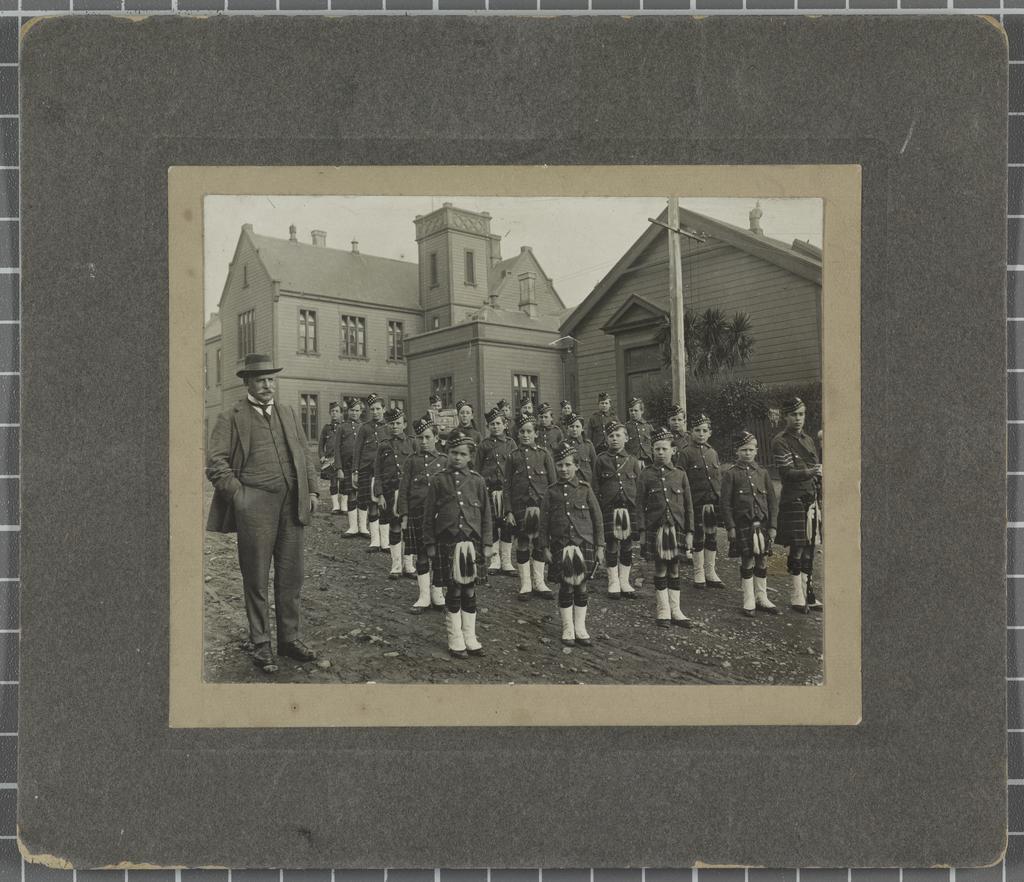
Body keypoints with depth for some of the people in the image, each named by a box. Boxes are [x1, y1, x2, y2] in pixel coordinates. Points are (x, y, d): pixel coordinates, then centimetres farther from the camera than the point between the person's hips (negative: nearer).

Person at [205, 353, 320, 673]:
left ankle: (290, 639, 21)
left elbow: (304, 455, 19)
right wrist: (239, 495, -11)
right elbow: (216, 463, -3)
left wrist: (312, 489, 9)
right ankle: (260, 645, 15)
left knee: (291, 577, 9)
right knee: (256, 580, 4)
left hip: (293, 503, 4)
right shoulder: (231, 418, 1)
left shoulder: (289, 413, 17)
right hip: (255, 506, -4)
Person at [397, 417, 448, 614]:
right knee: (421, 556, 5)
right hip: (417, 514, 0)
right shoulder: (412, 461, 4)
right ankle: (424, 597, 15)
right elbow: (403, 490, 3)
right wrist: (404, 517, -3)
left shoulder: (444, 461, 5)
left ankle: (437, 594, 18)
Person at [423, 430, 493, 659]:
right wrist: (430, 544, 1)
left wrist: (486, 543, 5)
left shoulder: (476, 481, 5)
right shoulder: (438, 481, 1)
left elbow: (485, 514, 9)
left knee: (470, 591, 7)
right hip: (448, 543, -1)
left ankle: (470, 639, 20)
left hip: (471, 542, 2)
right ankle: (456, 642, 15)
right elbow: (429, 514, 4)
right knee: (453, 591, 4)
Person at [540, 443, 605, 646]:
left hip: (584, 545, 0)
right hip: (560, 547, 0)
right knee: (565, 588, 3)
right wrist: (545, 548, -2)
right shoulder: (552, 491, 1)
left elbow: (597, 519, 3)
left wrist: (599, 547, -1)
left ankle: (580, 629, 18)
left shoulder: (585, 489, 0)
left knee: (581, 587, 6)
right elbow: (544, 521, 4)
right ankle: (568, 630, 16)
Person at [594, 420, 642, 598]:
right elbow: (595, 486, 4)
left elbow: (639, 485, 10)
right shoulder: (601, 460, 3)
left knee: (627, 545, 6)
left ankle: (624, 582, 18)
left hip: (629, 508, 2)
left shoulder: (632, 460, 8)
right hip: (609, 509, -2)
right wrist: (597, 510, -1)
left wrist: (639, 509, 5)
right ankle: (613, 583, 14)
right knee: (612, 546, 2)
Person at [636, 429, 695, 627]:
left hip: (677, 528, 2)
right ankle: (663, 611, 14)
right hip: (656, 528, -2)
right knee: (660, 569, 4)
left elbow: (688, 506, 8)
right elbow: (640, 505, 0)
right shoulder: (646, 475, 1)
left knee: (674, 569, 8)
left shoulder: (680, 474, 6)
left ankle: (675, 611, 17)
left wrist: (689, 532, 3)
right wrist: (642, 531, -7)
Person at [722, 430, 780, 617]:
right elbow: (726, 503, -3)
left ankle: (762, 599, 21)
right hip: (743, 524, -3)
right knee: (747, 562, 1)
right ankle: (749, 601, 12)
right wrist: (731, 527, -9)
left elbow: (773, 501, 9)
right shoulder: (730, 474, -1)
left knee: (762, 561, 8)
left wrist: (772, 526, 3)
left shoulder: (763, 473, 9)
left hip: (762, 524, 3)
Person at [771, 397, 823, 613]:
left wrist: (820, 500, 16)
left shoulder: (808, 440, 17)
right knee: (797, 548, -6)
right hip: (794, 500, -7)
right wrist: (812, 472, -30)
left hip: (812, 500, 7)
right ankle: (796, 597, 3)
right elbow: (787, 473, -16)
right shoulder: (780, 442, -7)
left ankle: (806, 593, 17)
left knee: (809, 548, 9)